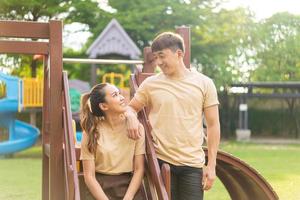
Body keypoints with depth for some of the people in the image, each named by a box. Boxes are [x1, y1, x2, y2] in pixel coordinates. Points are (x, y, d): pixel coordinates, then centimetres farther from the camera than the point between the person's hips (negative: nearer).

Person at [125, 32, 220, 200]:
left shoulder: (204, 83, 2)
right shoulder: (150, 84, 4)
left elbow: (213, 125, 3)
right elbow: (131, 107, 16)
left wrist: (211, 165, -1)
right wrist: (131, 116, -10)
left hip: (193, 164, 0)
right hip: (161, 162, 1)